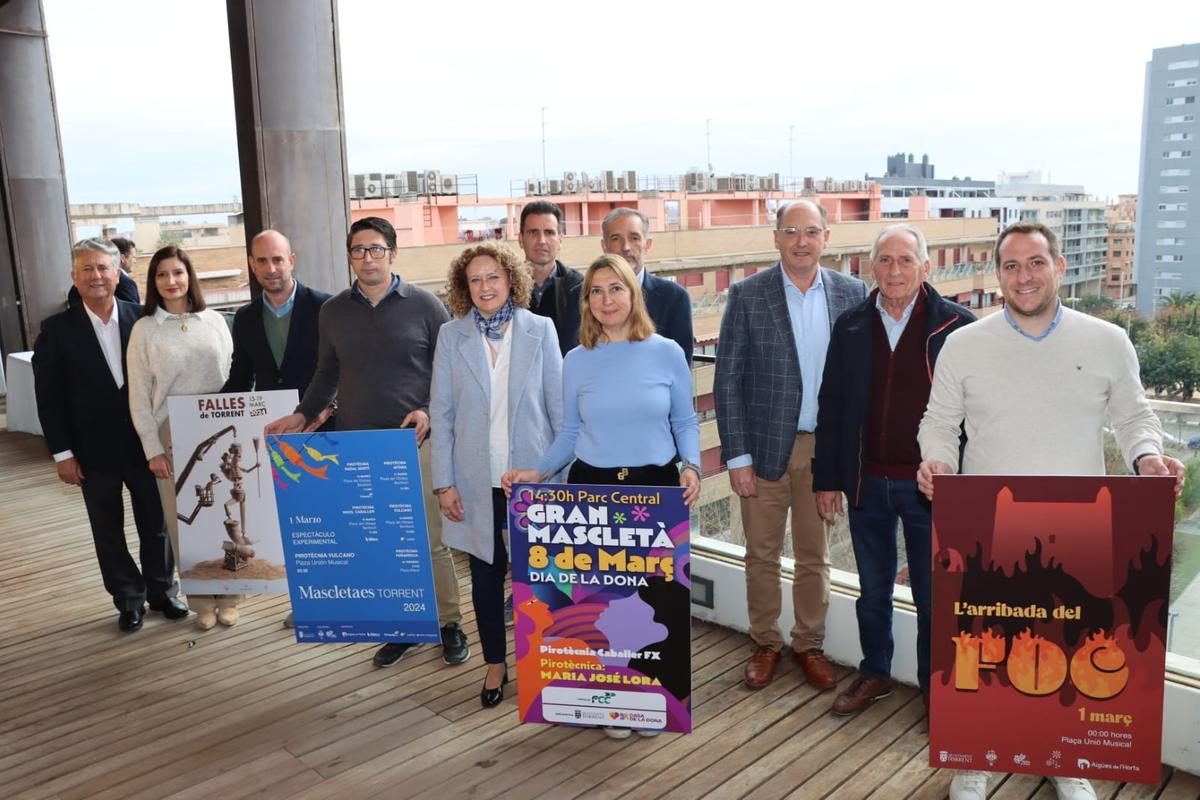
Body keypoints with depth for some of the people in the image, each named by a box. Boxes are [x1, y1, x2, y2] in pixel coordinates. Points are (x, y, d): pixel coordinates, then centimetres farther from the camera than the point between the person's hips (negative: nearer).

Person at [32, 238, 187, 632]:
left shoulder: (143, 319, -3)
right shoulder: (57, 329, -5)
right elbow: (49, 397, -4)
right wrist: (62, 453, -7)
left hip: (145, 443, 1)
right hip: (94, 451, 0)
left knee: (156, 525, 12)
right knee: (109, 532, 12)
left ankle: (163, 591, 30)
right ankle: (129, 600, 27)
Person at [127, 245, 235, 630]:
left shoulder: (214, 321, 3)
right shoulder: (144, 329, 0)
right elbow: (139, 395, 0)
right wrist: (152, 449, -4)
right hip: (173, 439, -1)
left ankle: (228, 596, 21)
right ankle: (201, 601, 19)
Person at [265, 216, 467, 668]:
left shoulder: (424, 305, 0)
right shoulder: (333, 311, 10)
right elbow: (327, 374, 19)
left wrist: (429, 411, -11)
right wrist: (304, 414, 6)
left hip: (415, 442, -3)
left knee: (432, 541, 1)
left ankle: (450, 624, 17)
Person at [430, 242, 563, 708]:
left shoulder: (540, 329, -1)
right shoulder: (451, 336, 1)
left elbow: (558, 404, 1)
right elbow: (441, 412, 2)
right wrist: (443, 482, -2)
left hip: (533, 472, -1)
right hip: (477, 477, 1)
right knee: (486, 571, 11)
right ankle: (495, 664, 28)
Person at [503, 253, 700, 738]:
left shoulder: (666, 353, -1)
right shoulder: (577, 361, 3)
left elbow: (685, 421, 5)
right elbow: (570, 434, 7)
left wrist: (692, 465, -11)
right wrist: (537, 472, -6)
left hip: (657, 486, -1)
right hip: (592, 486, 1)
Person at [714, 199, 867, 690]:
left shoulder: (852, 294, 1)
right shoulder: (747, 295, -5)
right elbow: (727, 380, -5)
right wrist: (737, 456, -9)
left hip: (826, 447, 2)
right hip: (765, 446, -1)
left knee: (815, 556, 13)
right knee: (762, 555, 10)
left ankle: (809, 645, 31)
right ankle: (765, 643, 29)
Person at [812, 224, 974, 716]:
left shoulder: (958, 326, -6)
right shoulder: (851, 328, 4)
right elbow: (831, 407, 6)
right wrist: (826, 479, 4)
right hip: (867, 484, 3)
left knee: (933, 595, 9)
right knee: (872, 589, 17)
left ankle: (934, 686, 28)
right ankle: (874, 674, 35)